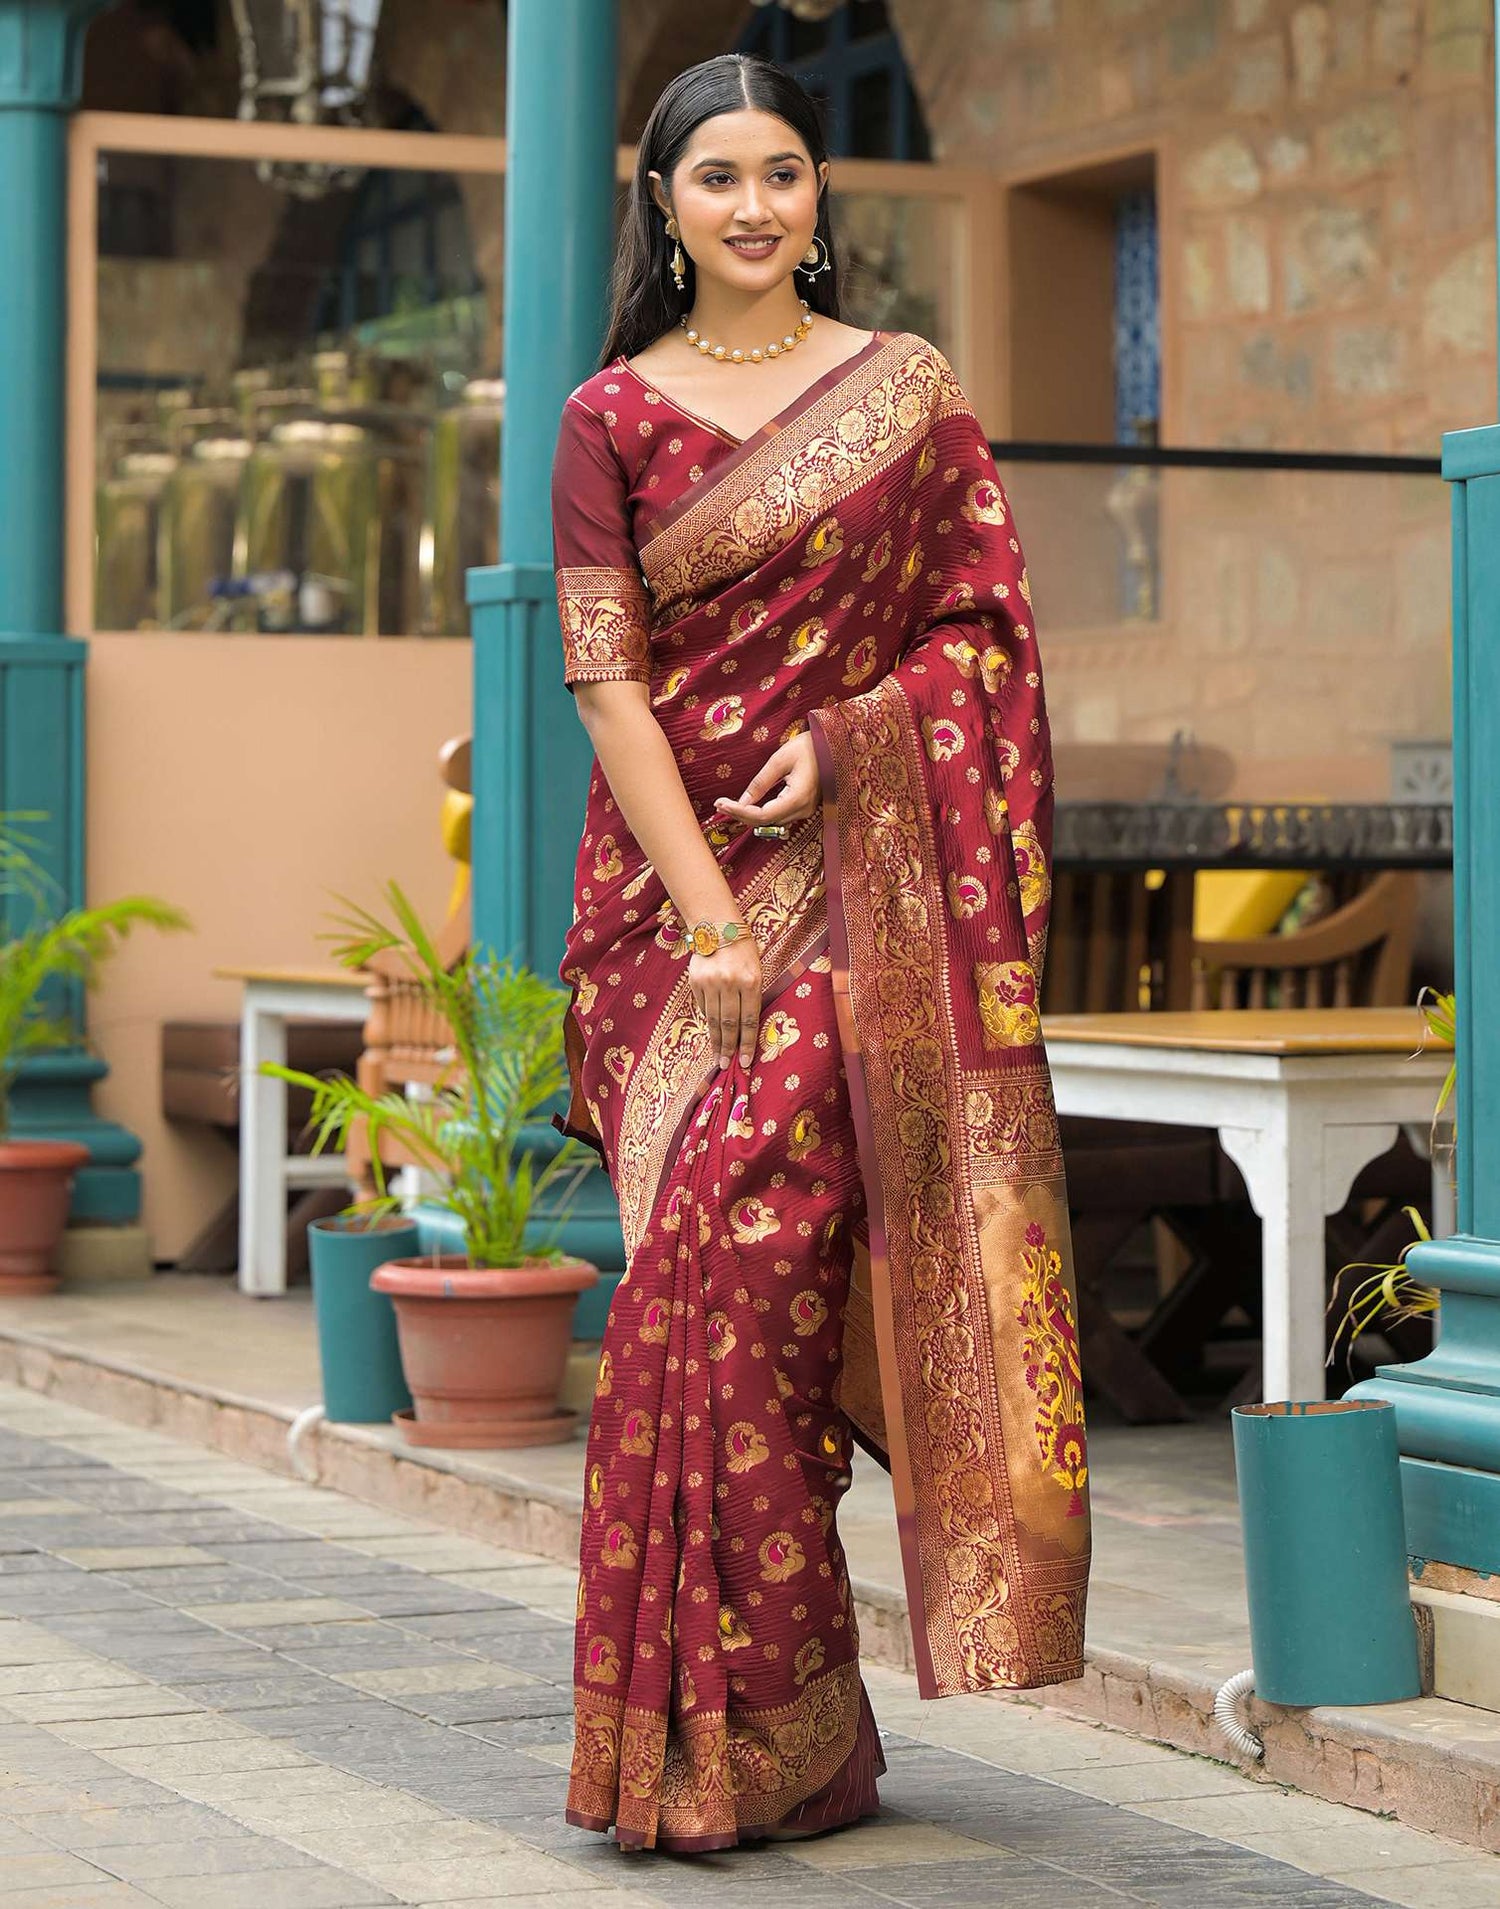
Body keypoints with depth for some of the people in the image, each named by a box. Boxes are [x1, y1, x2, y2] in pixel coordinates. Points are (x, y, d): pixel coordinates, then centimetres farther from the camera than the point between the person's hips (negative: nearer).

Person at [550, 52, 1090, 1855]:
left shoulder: (907, 393, 8)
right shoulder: (609, 417, 6)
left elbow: (982, 631, 6)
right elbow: (605, 678, -1)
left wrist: (840, 741, -12)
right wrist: (708, 923, -10)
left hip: (856, 873, -1)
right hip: (675, 874, 1)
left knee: (746, 1248, -14)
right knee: (723, 1266, -3)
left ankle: (740, 1737, -6)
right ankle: (771, 1740, 5)